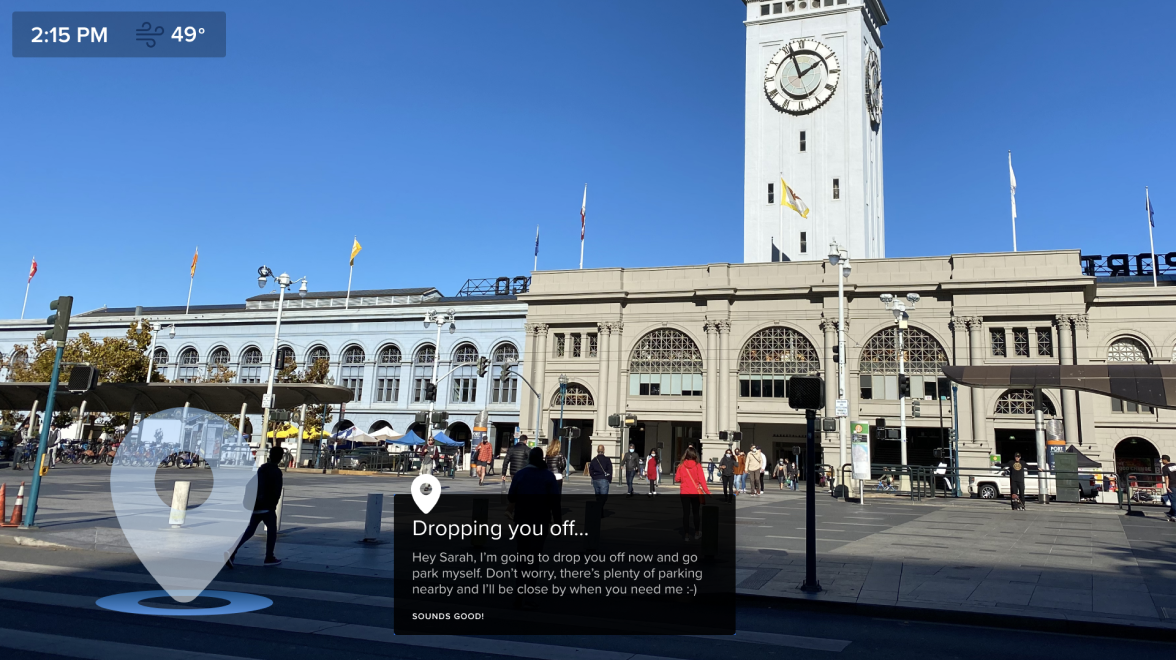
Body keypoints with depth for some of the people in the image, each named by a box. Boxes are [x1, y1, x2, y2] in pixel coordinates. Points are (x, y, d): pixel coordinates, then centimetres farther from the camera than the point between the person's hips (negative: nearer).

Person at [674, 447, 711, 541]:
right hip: (696, 493, 0)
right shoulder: (697, 466, -9)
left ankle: (686, 534, 3)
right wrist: (707, 491, -5)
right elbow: (701, 480, -10)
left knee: (686, 513, 5)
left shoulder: (681, 466, -5)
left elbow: (677, 479, -2)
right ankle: (697, 533, 22)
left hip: (685, 493, 0)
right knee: (696, 513, 15)